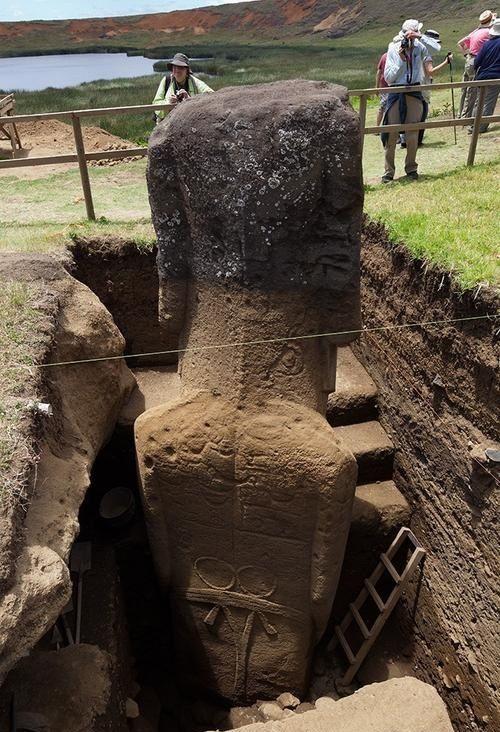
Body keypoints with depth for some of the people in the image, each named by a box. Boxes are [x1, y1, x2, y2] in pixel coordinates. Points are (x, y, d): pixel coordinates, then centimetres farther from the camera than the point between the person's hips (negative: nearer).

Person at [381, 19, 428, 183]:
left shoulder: (420, 48, 4)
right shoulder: (393, 49, 0)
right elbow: (388, 77, -4)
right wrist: (401, 60, -16)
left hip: (415, 93, 1)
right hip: (396, 94, -1)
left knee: (412, 135, 1)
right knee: (391, 135, -2)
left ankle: (411, 168, 16)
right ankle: (389, 171, 6)